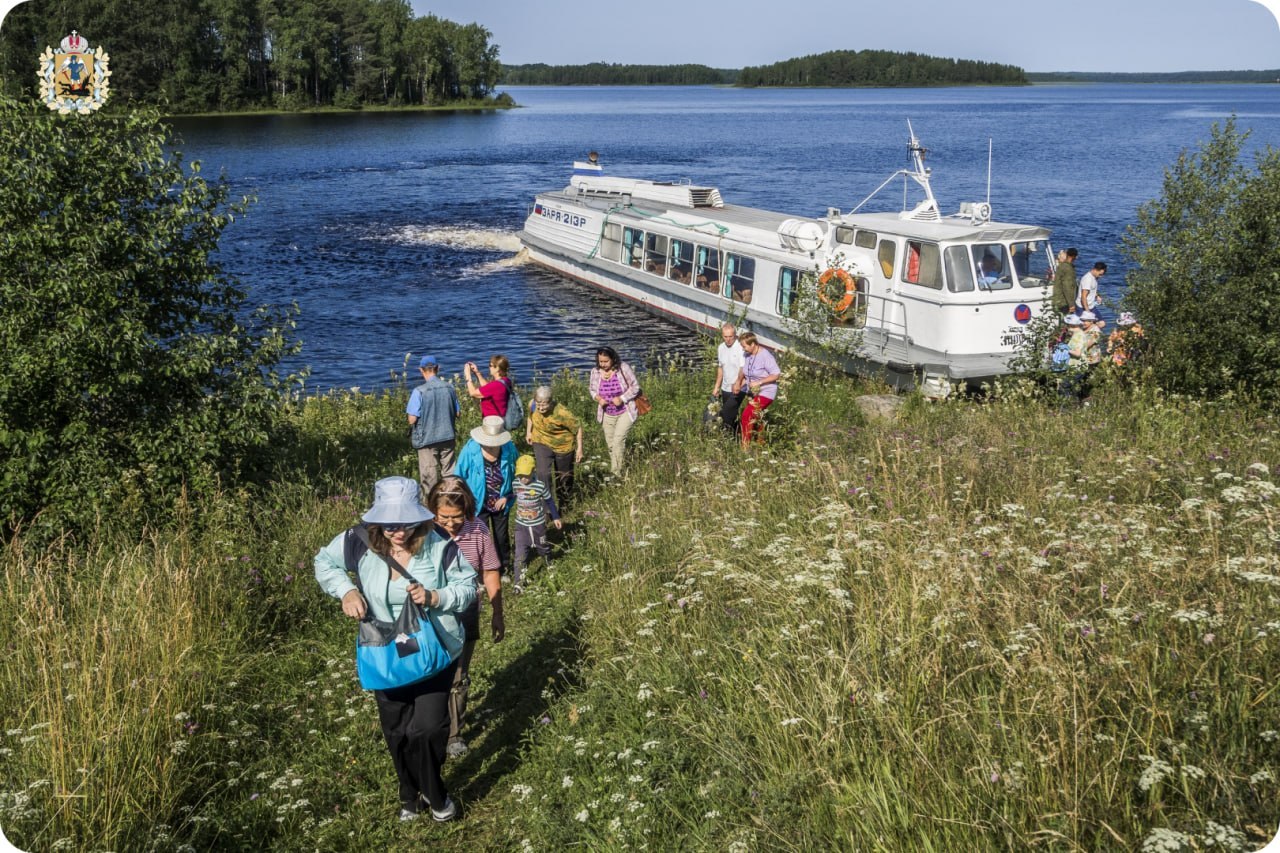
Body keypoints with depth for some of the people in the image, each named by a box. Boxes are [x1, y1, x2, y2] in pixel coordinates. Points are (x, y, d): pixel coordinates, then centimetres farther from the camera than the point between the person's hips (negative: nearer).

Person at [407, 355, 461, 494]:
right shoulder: (449, 388, -4)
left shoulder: (419, 391, -17)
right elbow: (457, 413, 6)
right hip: (448, 436, 4)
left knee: (429, 475, 7)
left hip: (427, 438, -4)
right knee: (449, 472, 14)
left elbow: (412, 419, -16)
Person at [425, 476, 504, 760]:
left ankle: (454, 735, 34)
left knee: (458, 680, 15)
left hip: (464, 619, 2)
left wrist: (497, 615, 7)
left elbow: (490, 573, 0)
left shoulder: (477, 530, -12)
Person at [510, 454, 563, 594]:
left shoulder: (540, 486, -17)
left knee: (543, 548, 22)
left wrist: (555, 517, 3)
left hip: (538, 524, -1)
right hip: (521, 525, 1)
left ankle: (550, 564, 53)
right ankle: (517, 582, 1)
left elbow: (549, 501, -4)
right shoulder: (515, 484, -12)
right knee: (520, 555, -4)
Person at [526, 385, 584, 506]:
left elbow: (577, 427, -21)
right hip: (541, 443, 3)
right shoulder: (532, 404, -19)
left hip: (563, 446, -2)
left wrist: (579, 448, -18)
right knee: (543, 474, -19)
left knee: (564, 477, 17)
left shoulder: (561, 413, -34)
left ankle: (564, 504, 43)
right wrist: (528, 431, 6)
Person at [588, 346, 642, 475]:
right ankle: (613, 471, 30)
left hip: (625, 412, -4)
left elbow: (635, 387, -11)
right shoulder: (595, 371, -9)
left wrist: (622, 399, -24)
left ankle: (618, 471, -4)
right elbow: (592, 389, 6)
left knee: (618, 440, -15)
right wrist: (598, 398, -16)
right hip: (608, 414, 4)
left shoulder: (623, 368, -19)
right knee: (610, 443, 13)